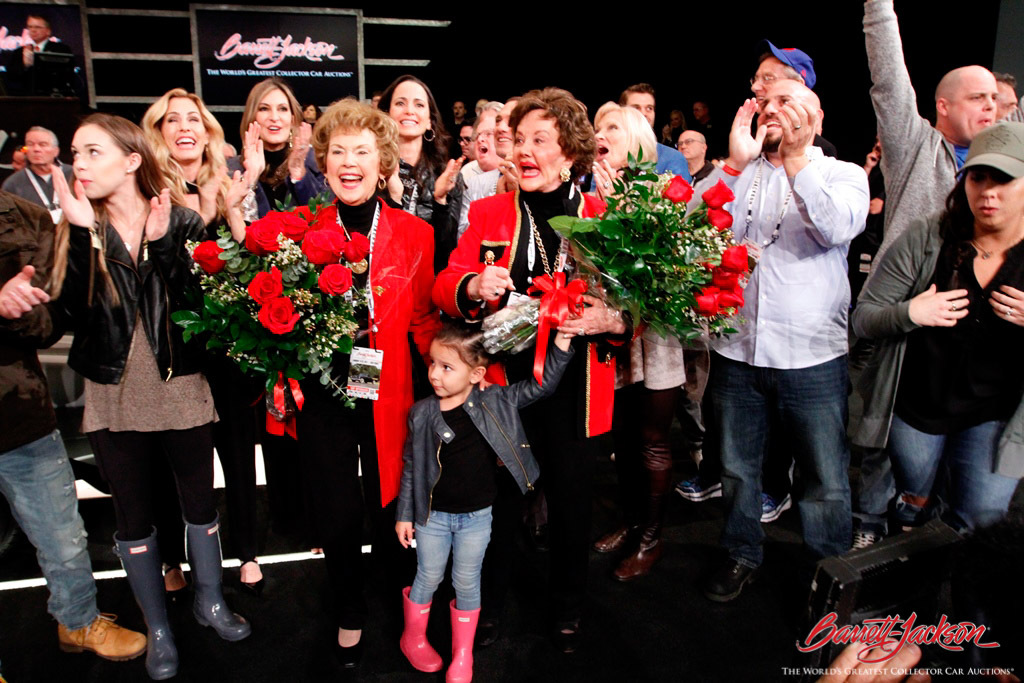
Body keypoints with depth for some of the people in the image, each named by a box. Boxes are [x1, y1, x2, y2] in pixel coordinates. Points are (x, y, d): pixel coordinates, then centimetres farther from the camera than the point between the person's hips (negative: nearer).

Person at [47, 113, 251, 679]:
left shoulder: (181, 222, -5)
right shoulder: (77, 232, -1)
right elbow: (73, 314, -14)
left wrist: (163, 244, -24)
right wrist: (84, 235, -21)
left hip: (181, 390, -1)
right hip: (114, 397, 1)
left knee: (200, 502, 12)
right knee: (133, 515, 12)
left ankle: (210, 601, 37)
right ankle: (157, 628, 32)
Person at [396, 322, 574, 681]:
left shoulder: (495, 402, -12)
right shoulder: (422, 413, -11)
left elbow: (541, 385, -13)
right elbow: (411, 466, -2)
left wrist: (561, 341, -24)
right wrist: (404, 514, 2)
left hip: (476, 517, 0)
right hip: (432, 515, 0)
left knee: (467, 583, 14)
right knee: (428, 578, 15)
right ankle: (413, 638, 43)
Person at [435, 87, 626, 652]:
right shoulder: (488, 214, 5)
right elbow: (443, 287, -1)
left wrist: (612, 319, -20)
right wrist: (473, 286, -23)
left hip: (576, 391, 0)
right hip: (503, 383, 0)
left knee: (571, 501, 14)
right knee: (499, 500, 10)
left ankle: (568, 612, 40)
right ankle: (487, 606, 38)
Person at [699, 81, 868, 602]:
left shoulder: (844, 174, 4)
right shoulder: (739, 172, 8)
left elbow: (838, 228, -18)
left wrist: (795, 157, -20)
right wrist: (734, 162, -14)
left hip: (811, 357, -2)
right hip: (736, 350, 2)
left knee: (826, 481, 7)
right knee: (737, 467, 17)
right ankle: (742, 555, 38)